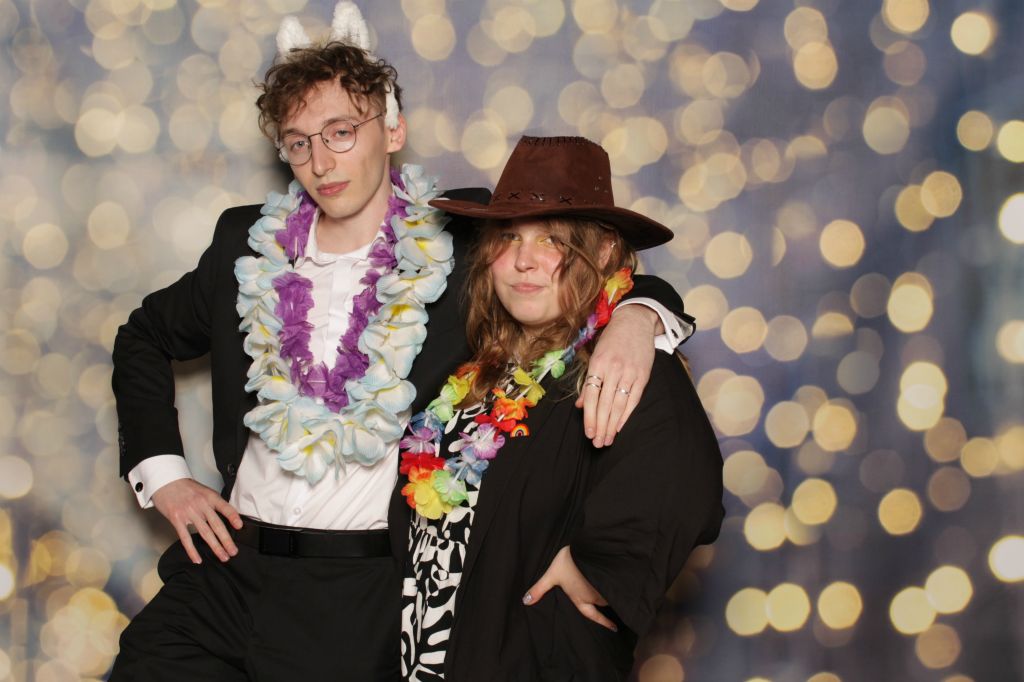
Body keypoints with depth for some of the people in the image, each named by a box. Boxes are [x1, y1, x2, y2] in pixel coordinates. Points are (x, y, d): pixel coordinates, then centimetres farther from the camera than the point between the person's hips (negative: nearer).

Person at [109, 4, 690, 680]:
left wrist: (634, 320, -21)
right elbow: (144, 337, 25)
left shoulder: (461, 241, 1)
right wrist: (162, 473, 14)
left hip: (370, 594, -3)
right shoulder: (249, 244, 11)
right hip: (234, 566, 3)